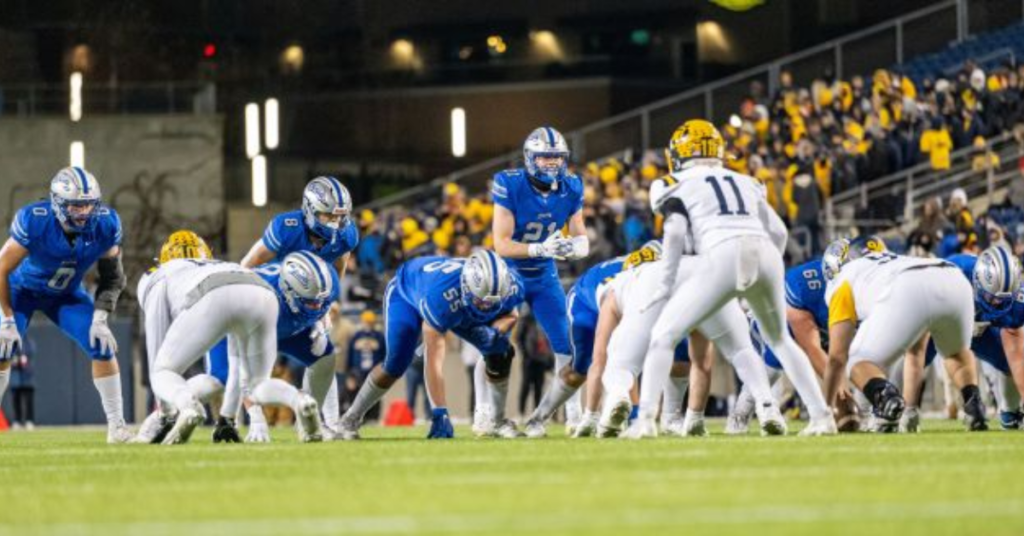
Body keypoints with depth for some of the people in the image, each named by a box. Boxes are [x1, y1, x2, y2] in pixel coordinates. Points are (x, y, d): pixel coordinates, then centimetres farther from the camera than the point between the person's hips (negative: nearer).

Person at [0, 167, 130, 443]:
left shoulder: (105, 225, -24)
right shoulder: (34, 222, -35)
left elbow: (112, 277, -8)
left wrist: (100, 318, -18)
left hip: (67, 294, 3)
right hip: (23, 288, -3)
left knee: (103, 346, -13)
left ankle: (116, 424, -2)